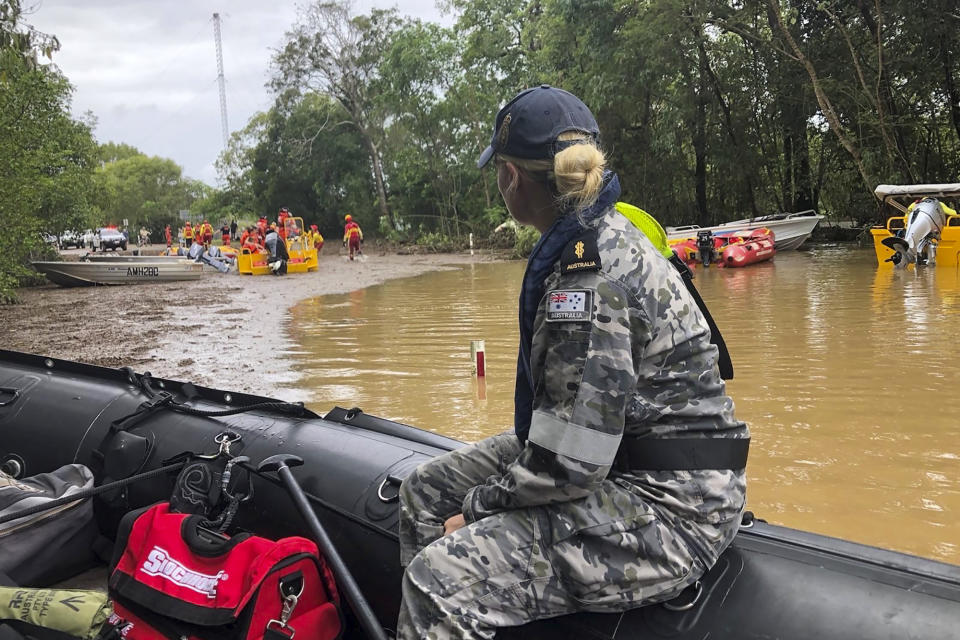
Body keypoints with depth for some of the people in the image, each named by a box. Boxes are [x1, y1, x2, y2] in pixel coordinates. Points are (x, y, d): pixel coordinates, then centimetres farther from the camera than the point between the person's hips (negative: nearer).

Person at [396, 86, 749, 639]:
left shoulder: (588, 272, -23)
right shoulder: (604, 236, 8)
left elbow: (568, 463, -24)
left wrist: (479, 506, -8)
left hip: (668, 508, -10)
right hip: (625, 463, 10)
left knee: (442, 579, -23)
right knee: (425, 491, 12)